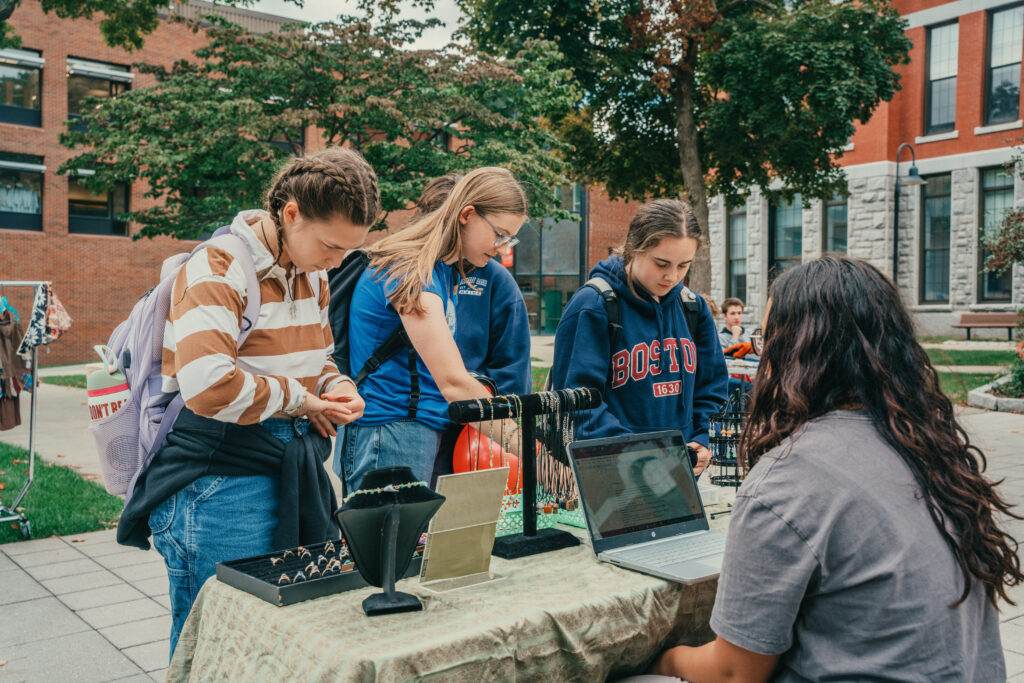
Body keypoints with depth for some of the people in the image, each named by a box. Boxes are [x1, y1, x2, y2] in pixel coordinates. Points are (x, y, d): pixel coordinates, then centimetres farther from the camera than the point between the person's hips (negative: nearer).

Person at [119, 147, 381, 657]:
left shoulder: (312, 273, 11)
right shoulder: (219, 270, -16)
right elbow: (209, 387, -30)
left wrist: (336, 387, 3)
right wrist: (297, 399, -15)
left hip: (293, 477, 8)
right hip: (221, 482, -8)